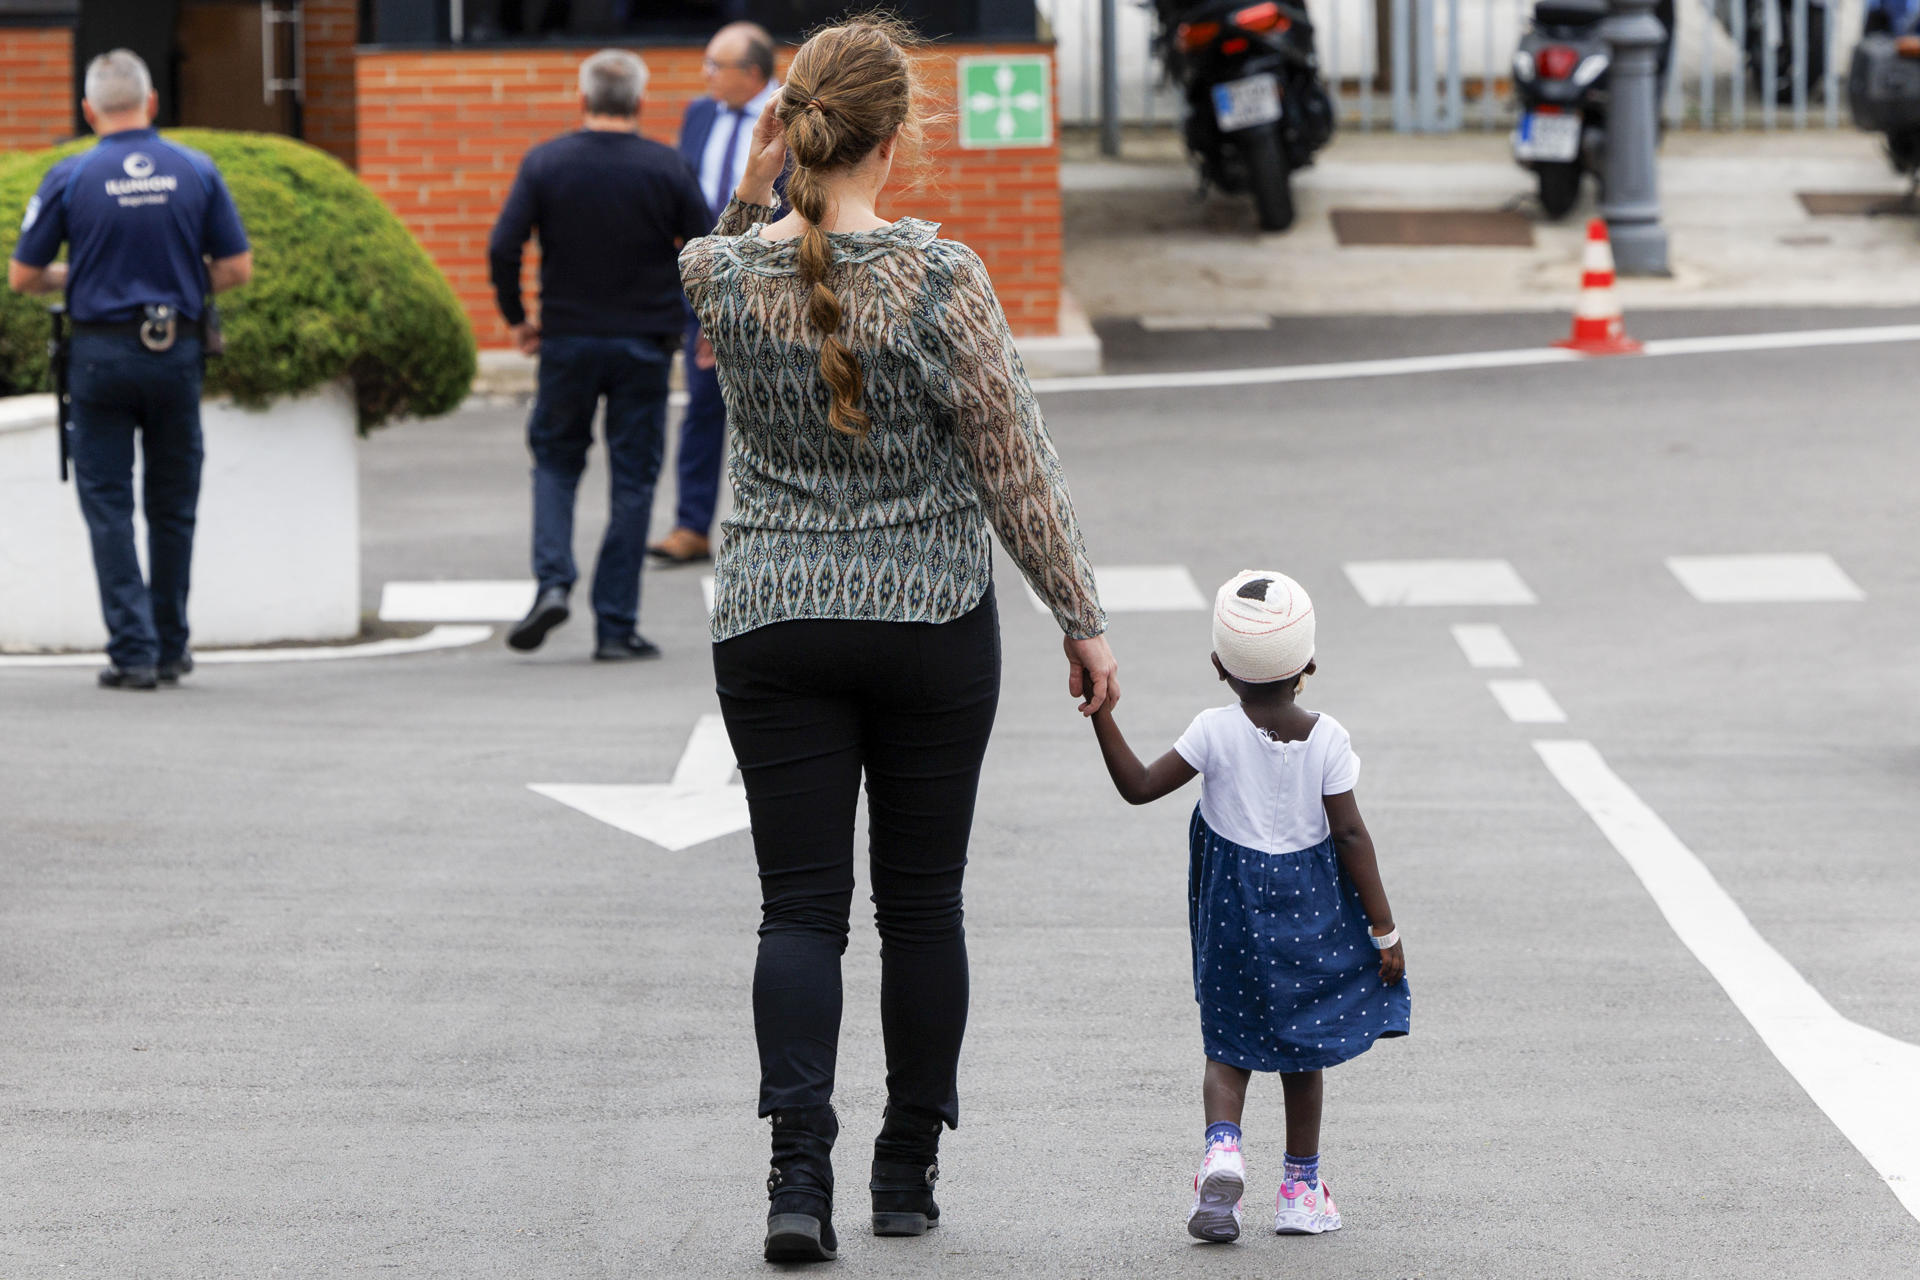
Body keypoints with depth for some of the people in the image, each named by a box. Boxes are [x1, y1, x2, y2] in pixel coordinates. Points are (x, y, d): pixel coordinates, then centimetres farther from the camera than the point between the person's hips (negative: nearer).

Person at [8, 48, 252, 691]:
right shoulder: (197, 172, -1)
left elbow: (23, 275, -1)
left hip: (102, 354, -2)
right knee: (172, 506, 13)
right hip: (177, 353, 2)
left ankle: (133, 651, -4)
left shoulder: (71, 178, -6)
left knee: (109, 506, 4)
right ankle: (170, 649, 20)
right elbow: (237, 268, 1)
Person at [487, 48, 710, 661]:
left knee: (556, 457, 19)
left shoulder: (545, 163, -4)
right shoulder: (665, 168, -5)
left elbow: (502, 248, -11)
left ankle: (552, 581, -4)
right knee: (632, 479, 6)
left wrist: (515, 318, 3)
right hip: (645, 345, -1)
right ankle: (616, 627, 4)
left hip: (567, 340, 1)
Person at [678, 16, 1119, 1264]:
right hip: (934, 625, -2)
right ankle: (908, 1171, 19)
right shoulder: (940, 278, -14)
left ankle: (800, 1170, -16)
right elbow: (1018, 470, -9)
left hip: (771, 631, 2)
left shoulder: (728, 275, -5)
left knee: (800, 907, 1)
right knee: (921, 902, 11)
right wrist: (1083, 619, -1)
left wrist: (757, 182, 5)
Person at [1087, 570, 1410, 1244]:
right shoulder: (1326, 738, -9)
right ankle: (1301, 1187, 20)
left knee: (1228, 1044, 10)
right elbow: (1351, 835, -9)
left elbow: (1138, 785, -11)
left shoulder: (1215, 733, -12)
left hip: (1233, 906, -1)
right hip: (1310, 905, 1)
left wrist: (1101, 714, -4)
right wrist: (1384, 930, -3)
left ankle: (1222, 1146, -18)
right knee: (1301, 1047, 16)